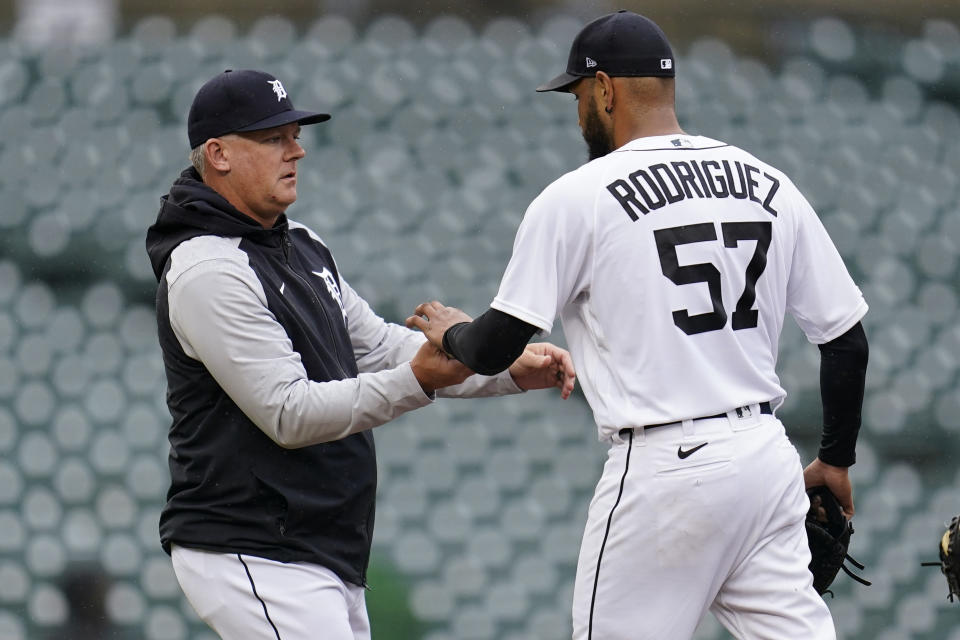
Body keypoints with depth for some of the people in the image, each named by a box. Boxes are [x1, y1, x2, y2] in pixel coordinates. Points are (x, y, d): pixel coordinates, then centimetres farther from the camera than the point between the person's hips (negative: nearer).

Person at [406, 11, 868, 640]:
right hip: (767, 459, 5)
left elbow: (495, 350, -4)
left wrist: (452, 331, 20)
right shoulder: (771, 185, 9)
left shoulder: (577, 197, -6)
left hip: (662, 469, -5)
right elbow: (847, 336, 11)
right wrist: (836, 461, 24)